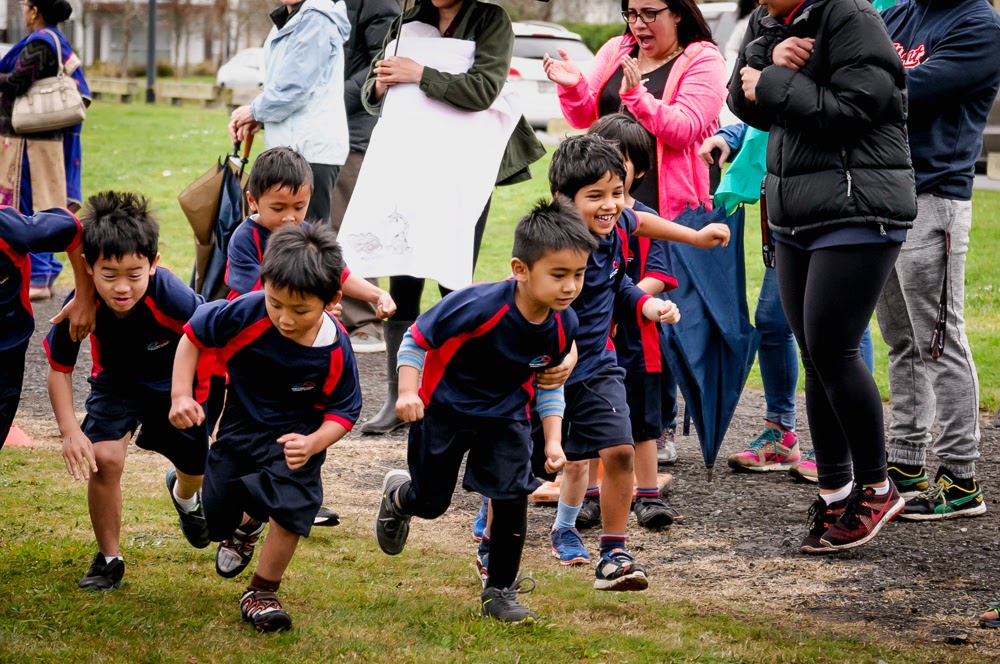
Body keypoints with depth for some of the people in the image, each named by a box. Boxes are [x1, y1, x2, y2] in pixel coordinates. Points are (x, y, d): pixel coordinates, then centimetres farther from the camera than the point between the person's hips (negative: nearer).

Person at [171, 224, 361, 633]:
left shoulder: (335, 351, -25)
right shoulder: (246, 315, -26)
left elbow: (343, 412, -13)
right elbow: (194, 333, -9)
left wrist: (312, 444, -32)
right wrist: (181, 395, -16)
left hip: (296, 434, -2)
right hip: (241, 426, 2)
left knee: (290, 506, -26)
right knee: (215, 517, 8)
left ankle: (262, 592, -1)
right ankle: (248, 524, 50)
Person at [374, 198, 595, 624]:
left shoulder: (563, 325, -16)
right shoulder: (480, 306, -34)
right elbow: (417, 338, -20)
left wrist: (553, 439, -2)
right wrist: (408, 393, -29)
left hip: (506, 417, 3)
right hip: (444, 411, -3)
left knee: (512, 496, -11)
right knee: (431, 503, 12)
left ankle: (500, 589, 8)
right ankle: (398, 496, 50)